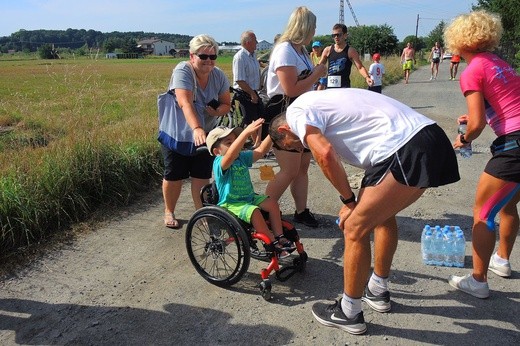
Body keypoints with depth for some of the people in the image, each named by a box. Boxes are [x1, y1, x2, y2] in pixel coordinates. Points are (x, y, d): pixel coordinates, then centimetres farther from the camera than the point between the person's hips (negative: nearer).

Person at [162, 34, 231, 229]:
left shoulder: (219, 76, -7)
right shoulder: (182, 71, -23)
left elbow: (226, 103, 0)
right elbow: (186, 103, -37)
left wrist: (217, 111, -25)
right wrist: (196, 129, -52)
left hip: (205, 134, 4)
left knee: (202, 176, 3)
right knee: (174, 175, 4)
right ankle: (169, 212, 23)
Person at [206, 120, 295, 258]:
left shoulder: (242, 157, 6)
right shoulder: (219, 163, -20)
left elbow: (260, 151, 1)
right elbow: (231, 155, -40)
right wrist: (246, 132, -50)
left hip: (250, 198, 8)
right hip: (230, 205, -8)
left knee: (272, 203, -6)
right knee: (254, 211, -30)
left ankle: (279, 236, 2)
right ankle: (272, 244, -16)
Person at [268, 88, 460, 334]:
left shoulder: (296, 112, 4)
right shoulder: (321, 102, 30)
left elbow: (325, 154, -13)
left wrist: (348, 200, 2)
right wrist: (357, 202, 27)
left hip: (406, 152, -10)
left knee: (355, 229, 2)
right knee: (383, 215, 26)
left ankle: (349, 314, 19)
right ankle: (378, 291, 43)